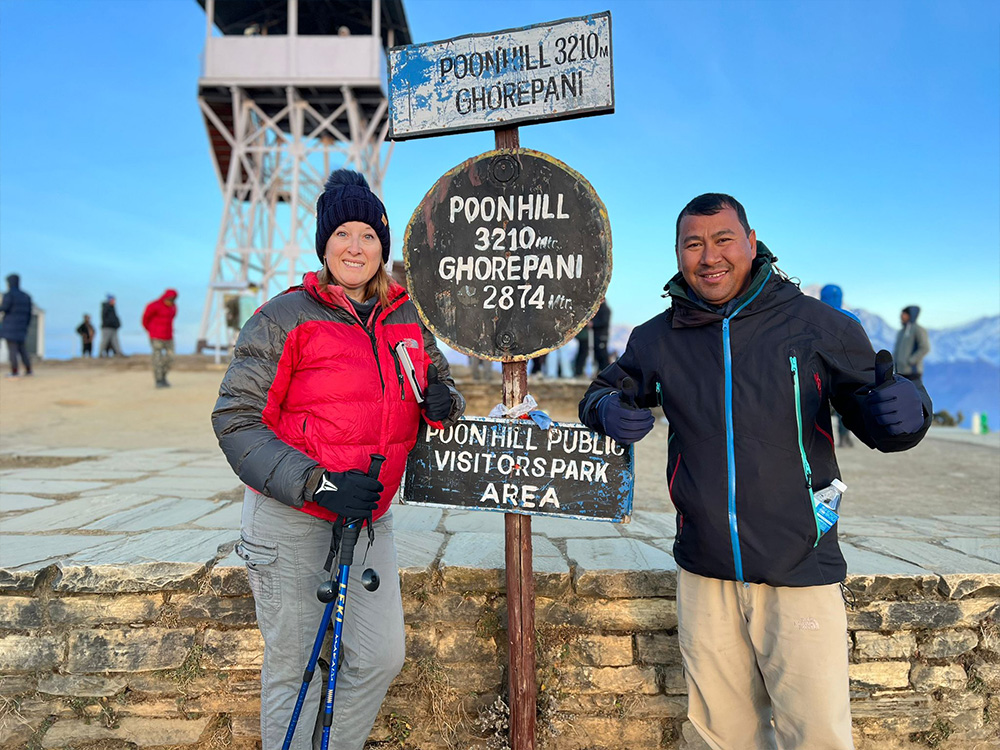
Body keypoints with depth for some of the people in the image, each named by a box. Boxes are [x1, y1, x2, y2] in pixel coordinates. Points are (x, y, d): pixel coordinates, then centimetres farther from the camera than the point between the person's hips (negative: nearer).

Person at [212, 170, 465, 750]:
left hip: (370, 515, 5)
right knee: (297, 671, 6)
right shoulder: (286, 317, -9)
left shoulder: (407, 319, 6)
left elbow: (438, 382, 19)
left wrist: (444, 402, -8)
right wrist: (317, 483, -23)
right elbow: (236, 420, -12)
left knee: (381, 656, 9)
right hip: (292, 518, -5)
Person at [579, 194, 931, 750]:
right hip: (705, 577, 3)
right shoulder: (657, 339, 3)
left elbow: (874, 421, 4)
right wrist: (609, 411, -6)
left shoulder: (817, 324, -4)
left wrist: (907, 409, -20)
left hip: (800, 574, -2)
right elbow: (605, 392, 18)